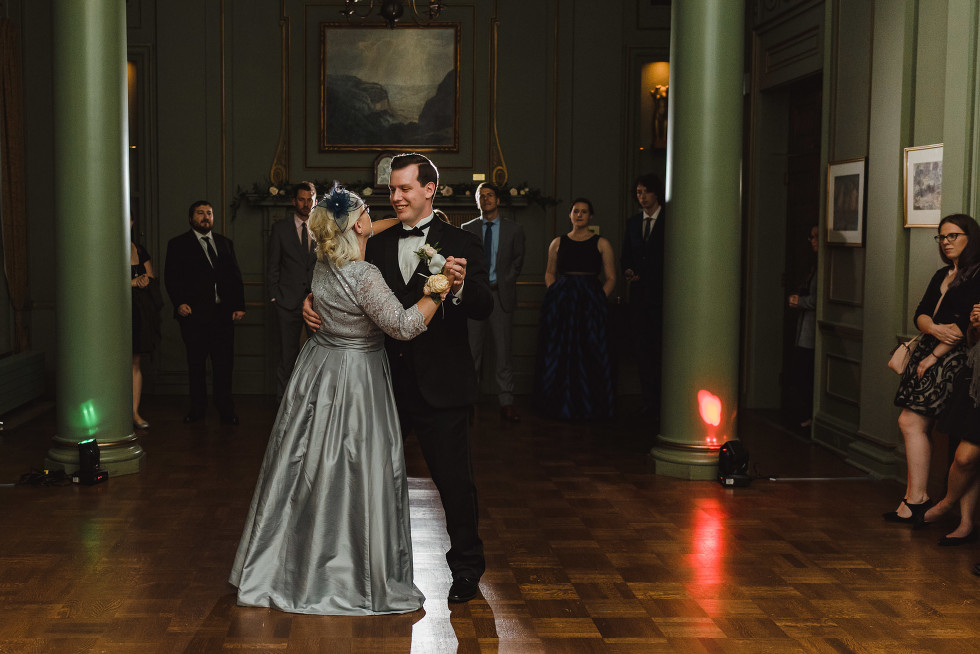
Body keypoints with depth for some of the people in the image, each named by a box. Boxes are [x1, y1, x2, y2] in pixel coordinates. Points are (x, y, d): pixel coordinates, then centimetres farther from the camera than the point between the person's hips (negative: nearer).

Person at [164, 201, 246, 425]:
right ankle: (198, 407, 17)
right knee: (196, 363, 6)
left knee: (224, 363, 2)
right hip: (194, 313, -2)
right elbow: (171, 278, 0)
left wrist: (239, 305, 4)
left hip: (223, 314, 2)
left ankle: (226, 409, 9)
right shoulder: (178, 245, 6)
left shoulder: (225, 243, 17)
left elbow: (235, 276, 14)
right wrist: (180, 302, -14)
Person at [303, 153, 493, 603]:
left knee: (454, 480, 4)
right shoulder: (378, 245, 7)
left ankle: (466, 566, 26)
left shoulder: (460, 244, -4)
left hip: (440, 387, -4)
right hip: (385, 383, 4)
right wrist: (312, 302, -14)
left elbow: (484, 309, -14)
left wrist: (460, 284, -34)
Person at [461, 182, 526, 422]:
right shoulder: (467, 229, 10)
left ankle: (506, 402, 5)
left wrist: (504, 284, -2)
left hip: (501, 294, -1)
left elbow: (518, 261, 9)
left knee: (503, 350, 1)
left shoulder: (514, 230, 8)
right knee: (471, 350, 1)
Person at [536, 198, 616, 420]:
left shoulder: (601, 244, 6)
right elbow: (550, 274, 19)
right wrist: (554, 295, 3)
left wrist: (599, 299, -8)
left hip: (590, 303, -2)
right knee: (560, 353, 1)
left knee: (590, 352, -4)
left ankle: (588, 406, 7)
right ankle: (562, 404, 12)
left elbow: (611, 278, 5)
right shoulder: (558, 243, 12)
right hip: (560, 304, 2)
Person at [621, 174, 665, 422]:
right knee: (642, 348, 6)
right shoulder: (632, 224, 16)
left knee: (662, 348, -7)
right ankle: (649, 400, 13)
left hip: (662, 295, -5)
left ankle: (662, 405, -4)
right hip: (639, 294, 5)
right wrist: (627, 271, -1)